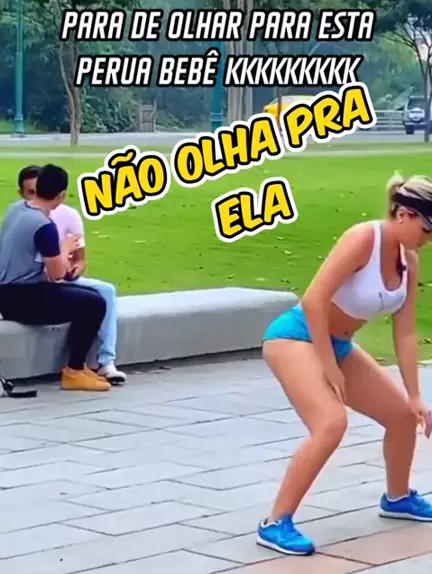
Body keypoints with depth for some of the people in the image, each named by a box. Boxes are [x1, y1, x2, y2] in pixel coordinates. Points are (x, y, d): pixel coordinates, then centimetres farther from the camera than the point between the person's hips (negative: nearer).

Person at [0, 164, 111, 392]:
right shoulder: (44, 225, -21)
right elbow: (58, 273, -14)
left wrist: (58, 253, 12)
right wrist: (65, 248, 5)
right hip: (21, 298, -9)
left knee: (88, 296, 16)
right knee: (94, 304, -10)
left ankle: (77, 365, 19)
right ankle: (73, 372, -2)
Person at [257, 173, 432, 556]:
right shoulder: (363, 239, -25)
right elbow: (314, 300, -29)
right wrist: (328, 366, -23)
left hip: (339, 345, 9)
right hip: (296, 336, -9)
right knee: (332, 423, -29)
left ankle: (397, 498, 38)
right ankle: (276, 523, -21)